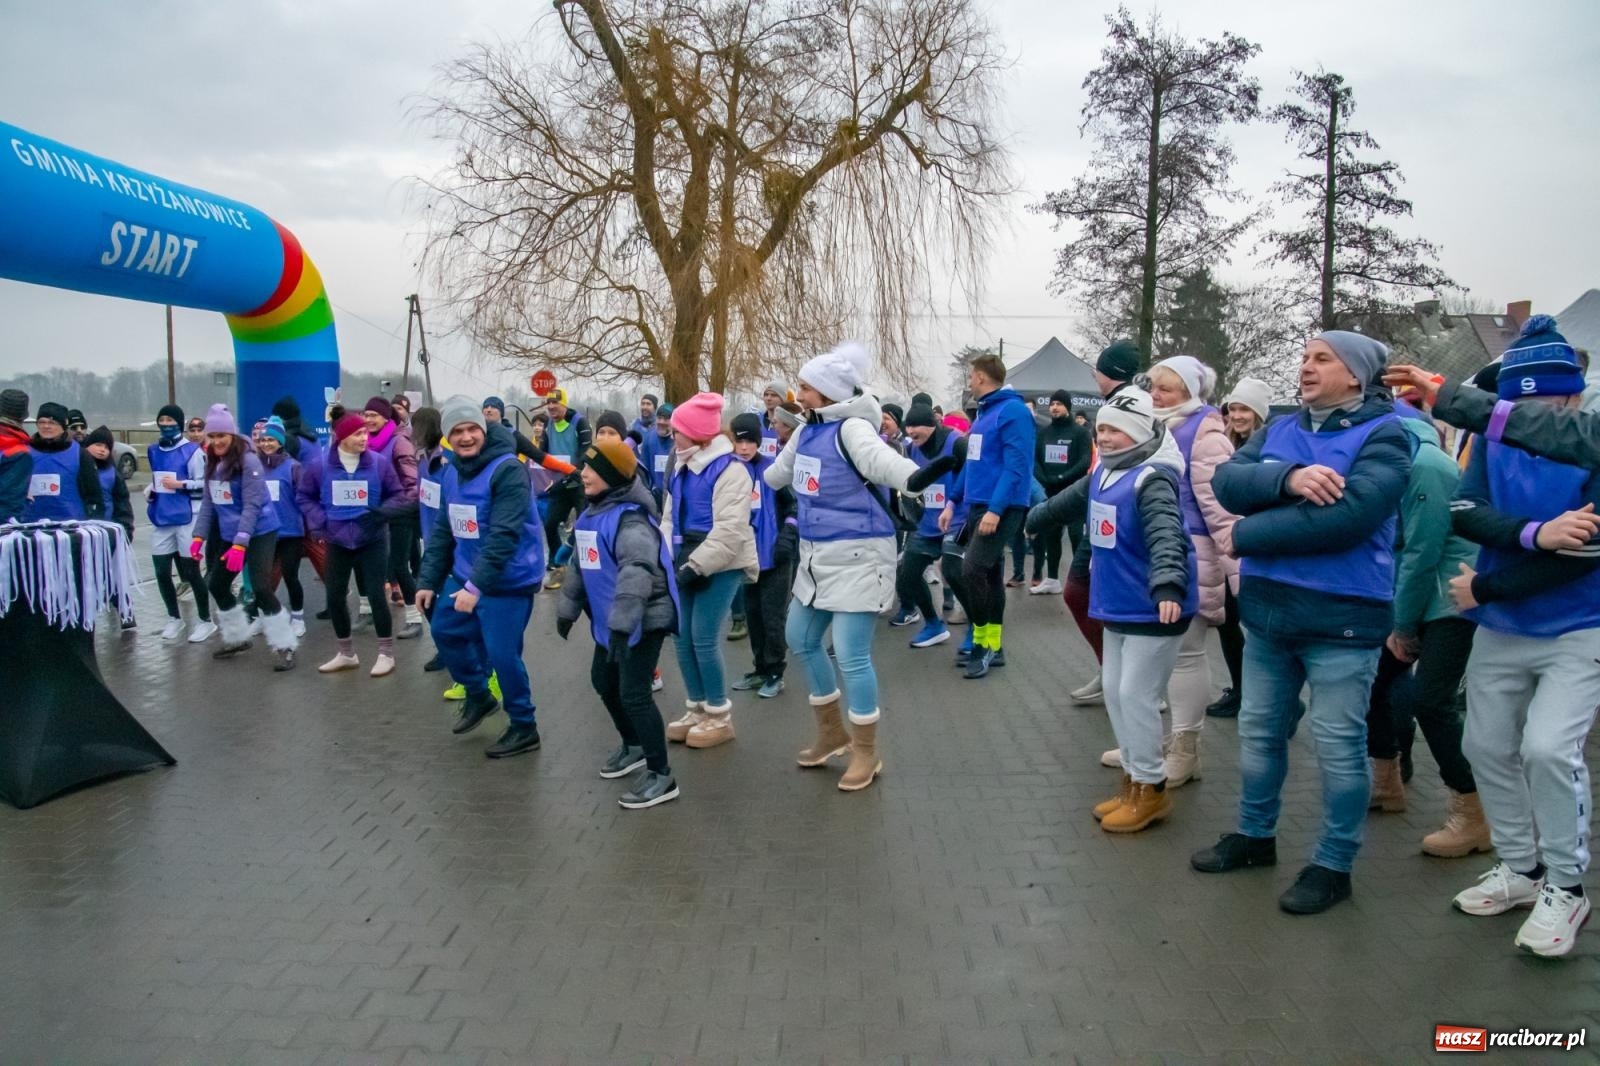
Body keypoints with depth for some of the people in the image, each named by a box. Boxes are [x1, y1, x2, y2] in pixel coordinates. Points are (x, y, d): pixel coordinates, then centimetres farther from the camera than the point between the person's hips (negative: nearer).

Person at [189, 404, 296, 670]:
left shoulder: (248, 461, -17)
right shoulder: (212, 462, 6)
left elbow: (252, 505, -22)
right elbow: (208, 501, 10)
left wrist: (240, 544, -27)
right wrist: (199, 535, 1)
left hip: (259, 533, -8)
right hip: (228, 534, 8)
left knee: (260, 588, -14)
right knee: (216, 584, 15)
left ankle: (284, 647, -4)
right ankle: (237, 638, 32)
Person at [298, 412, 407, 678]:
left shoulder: (378, 462, -9)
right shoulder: (320, 465, -6)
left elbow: (398, 495, -1)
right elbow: (304, 496, 5)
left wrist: (381, 512, -18)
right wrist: (319, 522, -9)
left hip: (372, 540, -2)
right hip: (337, 541, 2)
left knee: (375, 594, -4)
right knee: (335, 597, 9)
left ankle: (386, 653, 11)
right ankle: (345, 653, 26)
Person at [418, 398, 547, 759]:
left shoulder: (508, 470, -20)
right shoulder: (451, 472, 6)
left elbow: (503, 536, -26)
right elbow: (443, 531, 13)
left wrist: (477, 585, -29)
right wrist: (429, 580, 10)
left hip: (508, 581, -8)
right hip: (464, 575, 8)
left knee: (502, 653, -6)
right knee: (445, 631, 17)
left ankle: (524, 727, 14)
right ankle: (478, 695, 39)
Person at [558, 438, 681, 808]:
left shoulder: (630, 519, -23)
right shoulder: (591, 513, 8)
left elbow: (637, 573, -36)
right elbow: (581, 565, 20)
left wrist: (622, 624, -43)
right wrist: (567, 608, 23)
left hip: (644, 621, -10)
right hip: (610, 622, 10)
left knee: (634, 693, -11)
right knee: (603, 682, 21)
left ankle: (661, 776, 0)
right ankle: (633, 746, 43)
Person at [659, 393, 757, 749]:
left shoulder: (729, 469, -14)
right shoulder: (682, 468, 14)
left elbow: (730, 530, -20)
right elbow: (670, 518, 17)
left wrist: (695, 566, -20)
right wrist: (667, 559, 2)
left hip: (719, 567, -8)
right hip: (689, 563, 8)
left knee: (704, 640, -8)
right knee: (682, 638, 8)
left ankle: (720, 716, 7)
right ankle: (696, 709, 22)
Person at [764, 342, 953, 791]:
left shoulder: (852, 428, -18)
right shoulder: (806, 431, 8)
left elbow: (880, 458, -41)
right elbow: (778, 472, 28)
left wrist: (913, 476, -63)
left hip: (857, 555, -9)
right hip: (816, 555, 10)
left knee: (851, 655, -6)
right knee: (800, 639, 19)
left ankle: (866, 754, 14)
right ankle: (832, 732, 37)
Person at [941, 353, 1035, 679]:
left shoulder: (1013, 410, -13)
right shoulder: (984, 412, 16)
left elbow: (1016, 466, -20)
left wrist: (996, 509, -25)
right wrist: (953, 501, 17)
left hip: (1001, 509, -9)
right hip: (977, 506, 9)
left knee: (972, 570, -15)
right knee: (990, 574, 12)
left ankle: (982, 643, -2)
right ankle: (992, 647, 18)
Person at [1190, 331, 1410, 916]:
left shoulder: (1383, 435, -10)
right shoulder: (1280, 429, 9)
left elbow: (1345, 516, -25)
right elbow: (1227, 482, -6)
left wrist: (1246, 536, -18)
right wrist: (1288, 477, -25)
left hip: (1342, 617, -6)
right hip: (1268, 607, 6)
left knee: (1338, 746, 5)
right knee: (1259, 730, 18)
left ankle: (1333, 865, 22)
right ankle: (1255, 834, 37)